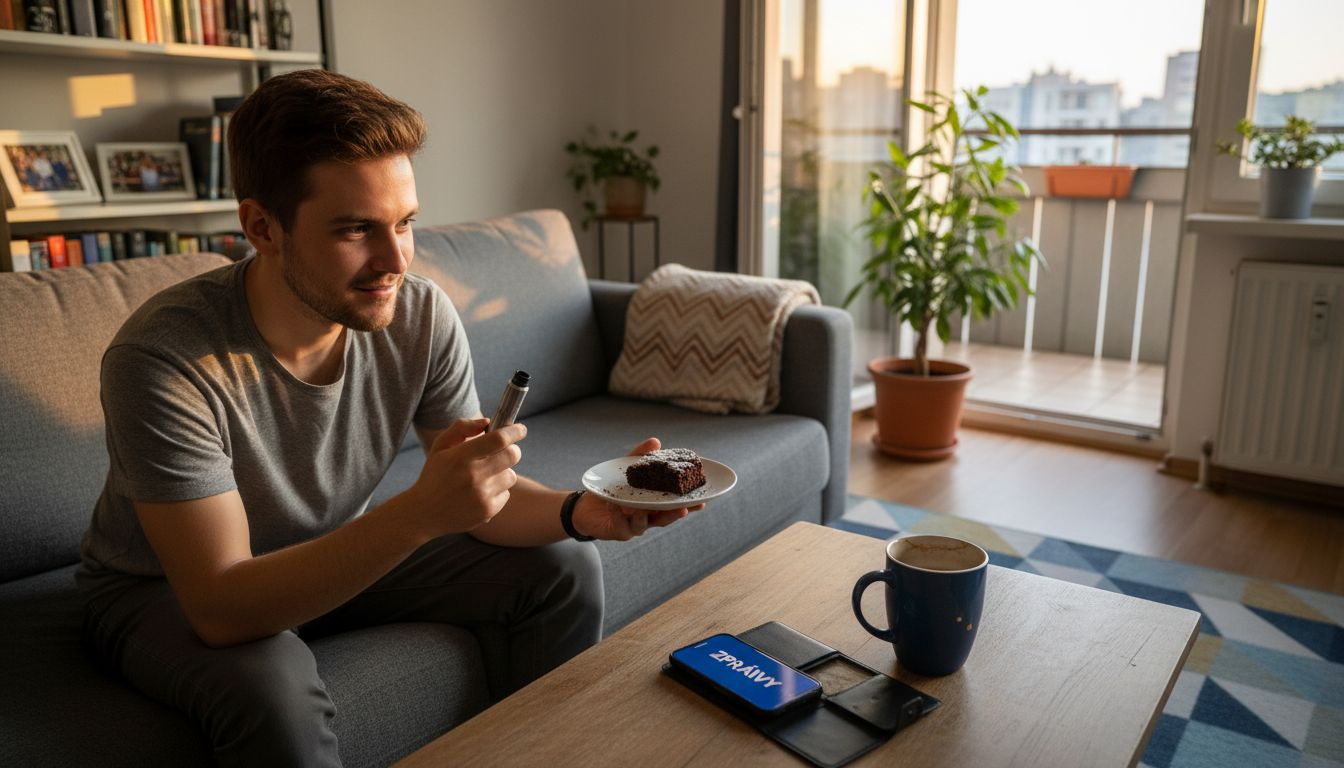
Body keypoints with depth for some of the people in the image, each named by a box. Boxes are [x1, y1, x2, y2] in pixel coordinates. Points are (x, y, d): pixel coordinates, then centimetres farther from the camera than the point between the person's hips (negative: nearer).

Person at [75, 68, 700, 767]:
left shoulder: (422, 317, -18)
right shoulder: (163, 358, -31)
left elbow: (484, 501, -10)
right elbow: (222, 610, -33)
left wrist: (581, 512, -32)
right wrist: (420, 512, -45)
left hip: (337, 553, 5)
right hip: (164, 590, -4)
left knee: (562, 567, -8)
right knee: (272, 686, -38)